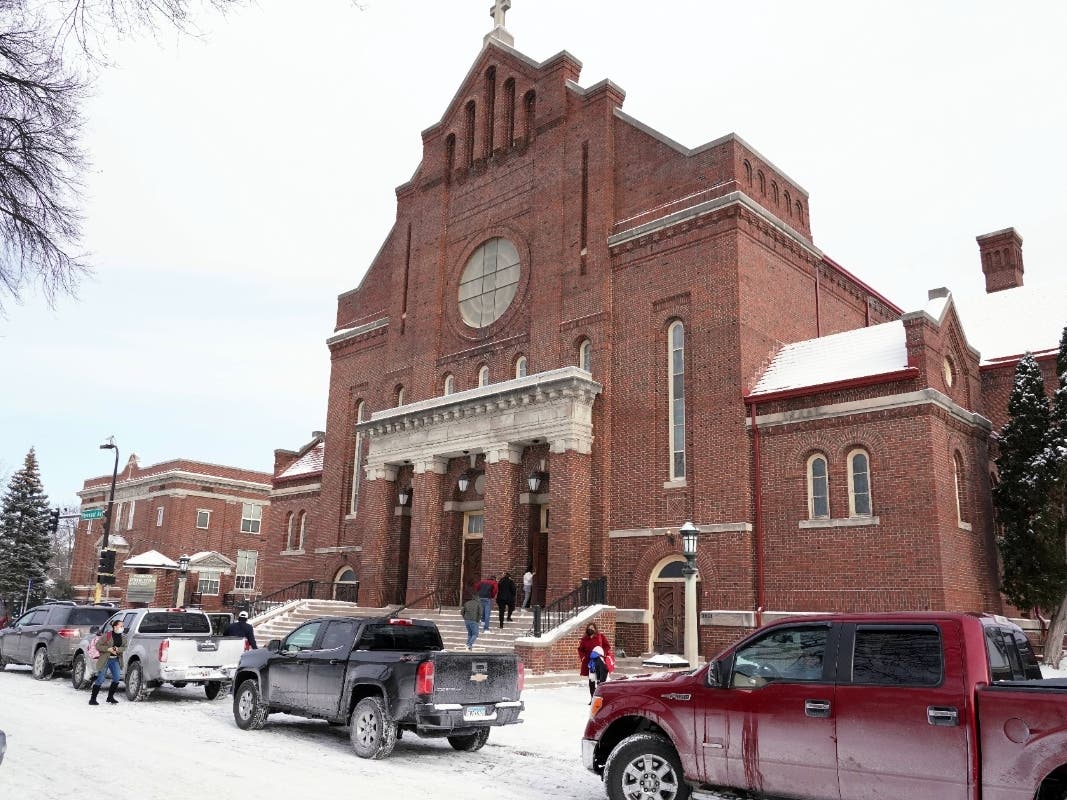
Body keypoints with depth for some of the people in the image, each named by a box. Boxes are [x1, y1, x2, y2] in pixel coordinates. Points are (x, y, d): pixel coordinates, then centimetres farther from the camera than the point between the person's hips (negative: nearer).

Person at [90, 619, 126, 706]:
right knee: (100, 679, -4)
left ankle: (110, 697, 16)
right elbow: (98, 645, -9)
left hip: (115, 660, 6)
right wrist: (108, 649, -19)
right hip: (105, 659, -6)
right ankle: (92, 699, 7)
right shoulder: (107, 635, -14)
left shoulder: (123, 637, 3)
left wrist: (118, 649, -14)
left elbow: (124, 647, 7)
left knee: (116, 678, 0)